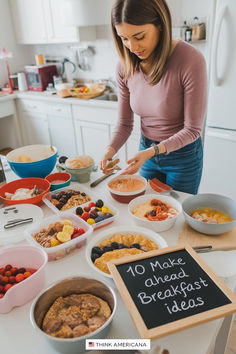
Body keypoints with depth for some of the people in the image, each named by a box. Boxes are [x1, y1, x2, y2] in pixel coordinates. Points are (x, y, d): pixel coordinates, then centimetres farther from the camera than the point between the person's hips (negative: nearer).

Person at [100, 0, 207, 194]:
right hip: (147, 151, 4)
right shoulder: (125, 67, -11)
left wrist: (152, 151, -30)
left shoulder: (191, 60, -25)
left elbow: (192, 129, -21)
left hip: (183, 155, -4)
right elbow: (124, 123, -4)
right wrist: (111, 150, -22)